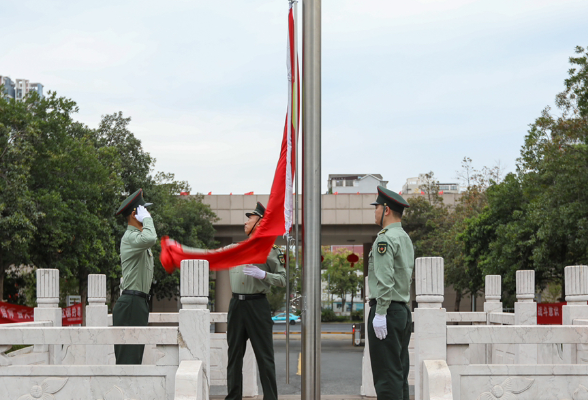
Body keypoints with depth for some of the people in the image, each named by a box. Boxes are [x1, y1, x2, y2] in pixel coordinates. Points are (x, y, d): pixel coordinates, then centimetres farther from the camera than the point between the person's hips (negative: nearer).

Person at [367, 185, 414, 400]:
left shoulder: (385, 239, -12)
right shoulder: (406, 238, 17)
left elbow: (385, 280, -20)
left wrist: (380, 313, -20)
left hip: (387, 312, -10)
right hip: (404, 310, 10)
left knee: (387, 377, -8)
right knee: (399, 374, 12)